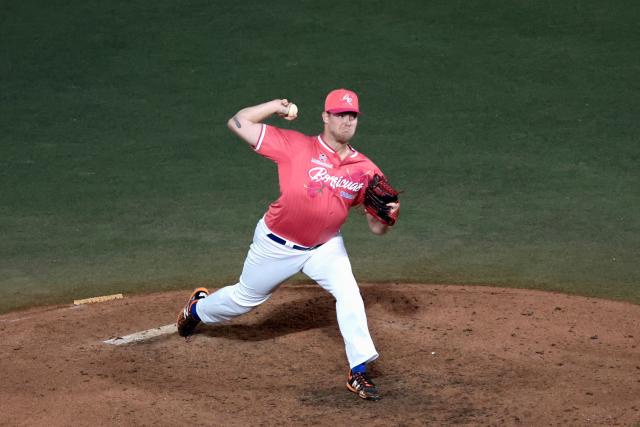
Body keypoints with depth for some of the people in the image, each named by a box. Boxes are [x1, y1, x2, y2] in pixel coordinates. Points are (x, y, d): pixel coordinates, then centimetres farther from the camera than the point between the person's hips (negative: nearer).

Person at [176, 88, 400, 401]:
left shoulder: (365, 169, -11)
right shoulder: (296, 146, -20)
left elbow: (377, 228, -7)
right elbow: (238, 123, -20)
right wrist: (278, 106, -23)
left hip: (324, 246, 2)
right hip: (277, 244, -2)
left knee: (348, 293, -21)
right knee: (245, 299, 17)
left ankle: (359, 372, -12)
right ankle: (197, 309, 49)